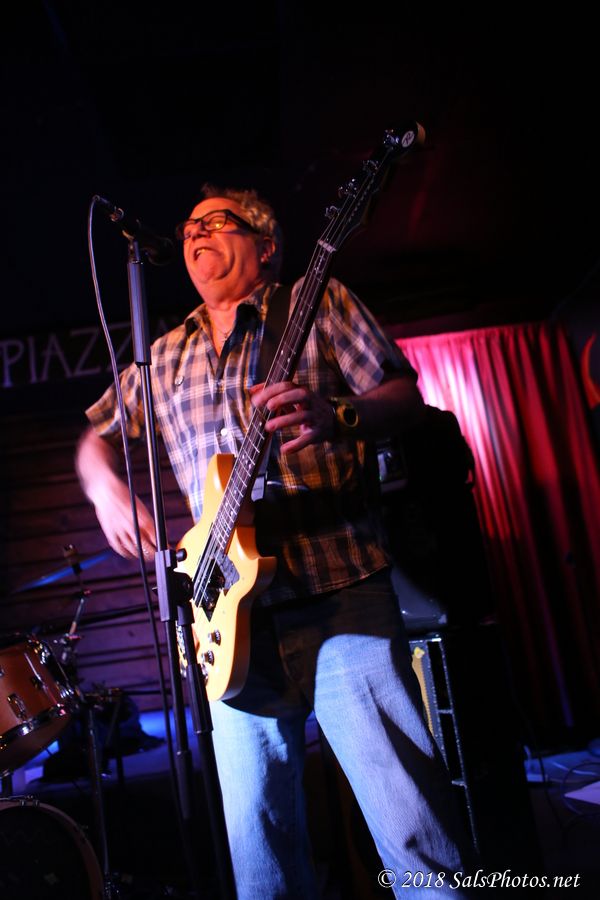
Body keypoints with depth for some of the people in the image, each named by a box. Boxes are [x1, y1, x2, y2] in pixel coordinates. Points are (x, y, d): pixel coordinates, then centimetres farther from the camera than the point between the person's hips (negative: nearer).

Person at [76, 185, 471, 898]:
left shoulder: (321, 304, 8)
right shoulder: (164, 358, 20)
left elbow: (405, 396, 0)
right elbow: (96, 436, 29)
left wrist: (339, 416, -21)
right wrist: (107, 488, 7)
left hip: (342, 598, -4)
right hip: (234, 616, 4)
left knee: (412, 826, -6)